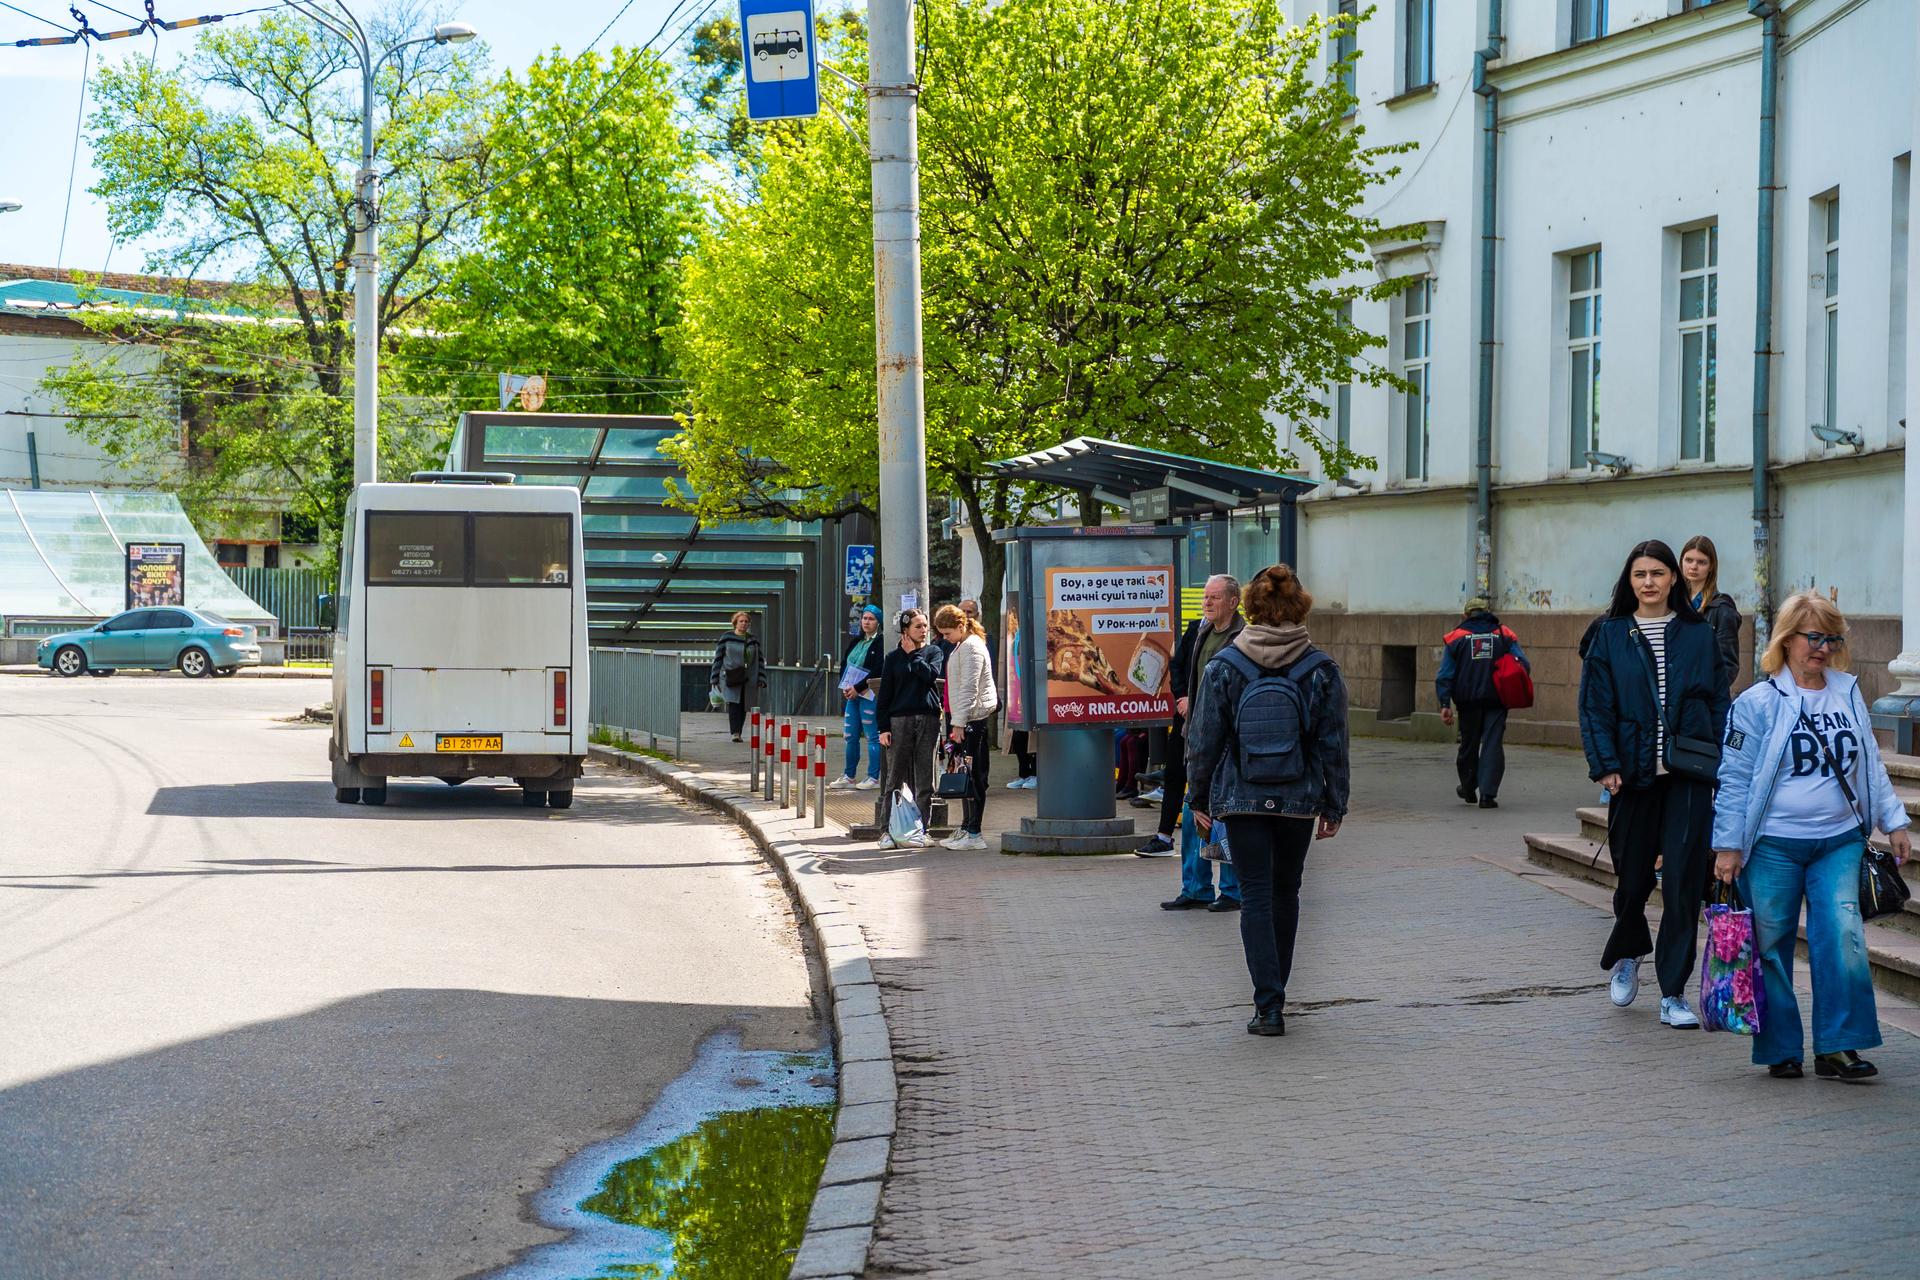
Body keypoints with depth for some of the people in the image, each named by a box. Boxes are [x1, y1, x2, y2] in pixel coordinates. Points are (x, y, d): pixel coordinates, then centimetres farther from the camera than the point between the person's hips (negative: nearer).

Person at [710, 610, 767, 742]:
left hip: (748, 680, 3)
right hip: (730, 680, -3)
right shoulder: (726, 638, 3)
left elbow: (760, 661, 14)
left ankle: (738, 732, 15)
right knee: (733, 704, -16)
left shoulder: (753, 641, 12)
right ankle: (735, 733, -22)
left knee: (743, 706, 5)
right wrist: (716, 679, 1)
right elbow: (718, 658, 5)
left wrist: (761, 679, 4)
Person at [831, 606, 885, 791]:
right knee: (850, 736, 10)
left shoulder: (880, 643, -9)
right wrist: (845, 687, 1)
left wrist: (858, 688, -17)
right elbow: (844, 665, 17)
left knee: (872, 737, -3)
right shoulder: (855, 642, 15)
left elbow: (878, 671, -17)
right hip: (852, 694, 8)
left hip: (869, 694, -8)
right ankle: (849, 777, 18)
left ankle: (874, 778, 2)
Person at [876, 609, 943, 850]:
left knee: (924, 780, 2)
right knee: (895, 778, -1)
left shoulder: (933, 652, 10)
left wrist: (913, 654, -2)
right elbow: (884, 694, 5)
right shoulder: (894, 658, 7)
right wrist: (883, 727, -3)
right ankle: (886, 831, 2)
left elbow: (931, 675, -11)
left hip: (928, 720, 1)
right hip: (900, 720, -1)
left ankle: (920, 830, 8)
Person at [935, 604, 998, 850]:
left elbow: (968, 688, -18)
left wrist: (959, 723, -20)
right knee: (966, 775, 11)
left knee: (973, 775, -9)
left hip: (975, 717, -10)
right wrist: (956, 722, 18)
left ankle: (974, 834, -9)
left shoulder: (971, 647, -12)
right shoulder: (961, 646, 19)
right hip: (966, 719, 10)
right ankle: (966, 828, 16)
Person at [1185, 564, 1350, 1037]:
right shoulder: (1321, 669, -4)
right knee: (1286, 892, 18)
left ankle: (1268, 1006, -8)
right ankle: (1275, 994, 30)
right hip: (1298, 800, 2)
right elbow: (1333, 745, 0)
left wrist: (1199, 798, 8)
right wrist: (1334, 806, 8)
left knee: (1256, 897, 1)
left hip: (1241, 799, -1)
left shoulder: (1223, 666, -6)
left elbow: (1203, 740, -2)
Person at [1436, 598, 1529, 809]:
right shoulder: (1504, 635, 7)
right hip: (1496, 701, 0)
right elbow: (1523, 665, -1)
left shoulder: (1456, 638, 5)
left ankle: (1468, 788, 31)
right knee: (1493, 745, 0)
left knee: (1469, 744, 15)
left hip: (1468, 702, 1)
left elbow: (1445, 675, 0)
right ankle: (1487, 794, -9)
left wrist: (1445, 704, 0)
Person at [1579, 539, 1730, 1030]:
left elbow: (1719, 703, 8)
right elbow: (1595, 707, 1)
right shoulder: (1611, 635, 4)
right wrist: (1606, 765, -9)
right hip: (1633, 775, 0)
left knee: (1684, 880, -3)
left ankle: (1673, 994, 3)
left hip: (1689, 776, 0)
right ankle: (1627, 956, 39)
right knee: (1633, 875, 9)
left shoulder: (1698, 634, 6)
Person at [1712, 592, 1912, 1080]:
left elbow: (1870, 763, 18)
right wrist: (1728, 846, -5)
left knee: (1842, 935, -11)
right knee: (1772, 946, 3)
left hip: (1839, 842, 3)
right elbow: (1735, 778, -3)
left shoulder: (1848, 693, 9)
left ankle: (1837, 1046, -4)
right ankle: (1780, 1049, 16)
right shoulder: (1757, 702, -4)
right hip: (1774, 847, -3)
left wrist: (1894, 821, 14)